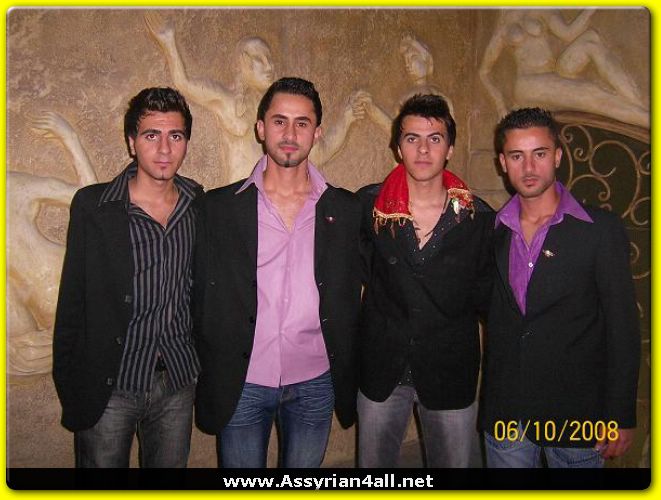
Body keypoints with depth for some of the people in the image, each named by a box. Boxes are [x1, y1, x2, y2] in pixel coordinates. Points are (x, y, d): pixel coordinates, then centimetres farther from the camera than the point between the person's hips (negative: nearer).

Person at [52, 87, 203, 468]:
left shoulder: (202, 206, 0)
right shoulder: (92, 205, -7)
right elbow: (72, 300, -4)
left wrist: (205, 365, 7)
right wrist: (68, 384, -3)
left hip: (178, 381, 3)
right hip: (108, 387, -2)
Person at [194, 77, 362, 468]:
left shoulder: (345, 208, 0)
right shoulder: (219, 206, -3)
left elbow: (351, 300, 5)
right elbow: (203, 297, 0)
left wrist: (349, 377, 2)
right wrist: (212, 372, -2)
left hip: (314, 385, 1)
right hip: (240, 385, -1)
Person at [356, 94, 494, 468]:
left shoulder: (479, 217, -7)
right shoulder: (368, 205, -6)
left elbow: (485, 296, 2)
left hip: (451, 373, 0)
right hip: (381, 370, 1)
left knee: (453, 461, 17)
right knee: (373, 464, 17)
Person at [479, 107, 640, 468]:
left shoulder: (601, 229, -8)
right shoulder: (492, 231, 2)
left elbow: (622, 329, -7)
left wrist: (620, 417, -8)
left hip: (575, 412, -2)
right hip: (504, 412, 3)